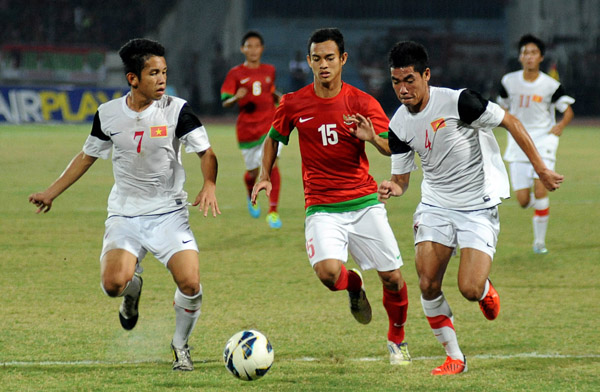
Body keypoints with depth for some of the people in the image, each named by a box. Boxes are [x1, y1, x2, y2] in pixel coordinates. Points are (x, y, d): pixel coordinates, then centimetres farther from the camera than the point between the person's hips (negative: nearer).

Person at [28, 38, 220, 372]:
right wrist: (52, 192, 15)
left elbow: (206, 153, -4)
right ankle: (133, 287, 18)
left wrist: (209, 185, -24)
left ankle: (181, 344, 14)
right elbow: (88, 156, 15)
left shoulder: (176, 110, -8)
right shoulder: (108, 114, -1)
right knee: (113, 284, -23)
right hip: (124, 215, 1)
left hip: (169, 213, -1)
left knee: (190, 286, -17)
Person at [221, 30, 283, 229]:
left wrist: (279, 98, 4)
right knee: (253, 172, 9)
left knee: (271, 163, -18)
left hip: (269, 124, 1)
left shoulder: (269, 71, 9)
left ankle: (273, 212, -15)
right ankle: (251, 196, 45)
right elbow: (225, 102, -4)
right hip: (247, 128, -1)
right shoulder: (235, 74, -1)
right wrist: (236, 98, -26)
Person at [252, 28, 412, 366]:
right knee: (328, 272, -25)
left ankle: (397, 339, 26)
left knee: (393, 278, -2)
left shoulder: (362, 103, -3)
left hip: (364, 201, 0)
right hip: (322, 207, 0)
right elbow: (274, 138, 19)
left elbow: (395, 149, -6)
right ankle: (354, 286, 13)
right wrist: (265, 176, 7)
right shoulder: (293, 104, 1)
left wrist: (373, 137, -27)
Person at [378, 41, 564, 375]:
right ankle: (454, 357, 7)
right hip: (435, 206, 4)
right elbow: (402, 177, 7)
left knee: (470, 290, -15)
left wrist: (540, 168, -7)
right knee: (428, 285, -11)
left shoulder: (458, 102, -20)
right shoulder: (399, 125, -3)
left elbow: (510, 122, -9)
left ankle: (485, 289, 25)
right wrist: (393, 188, -18)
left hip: (479, 207, -4)